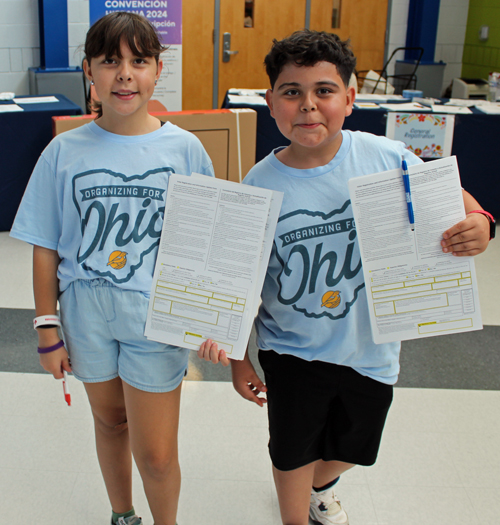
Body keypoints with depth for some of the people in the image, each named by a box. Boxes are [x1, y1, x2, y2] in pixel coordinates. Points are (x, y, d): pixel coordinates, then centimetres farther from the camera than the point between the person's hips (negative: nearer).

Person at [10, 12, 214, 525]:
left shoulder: (184, 149, -7)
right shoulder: (66, 152, -4)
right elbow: (46, 247, 2)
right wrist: (48, 332, 2)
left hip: (158, 317, -2)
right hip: (87, 315, 2)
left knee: (155, 454, 3)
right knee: (109, 421, 22)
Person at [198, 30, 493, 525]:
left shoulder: (386, 158, -16)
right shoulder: (257, 187, -16)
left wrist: (478, 224, -23)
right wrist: (237, 358, -1)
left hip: (368, 349, 3)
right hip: (292, 349, -2)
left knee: (351, 448, 26)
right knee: (293, 455, 16)